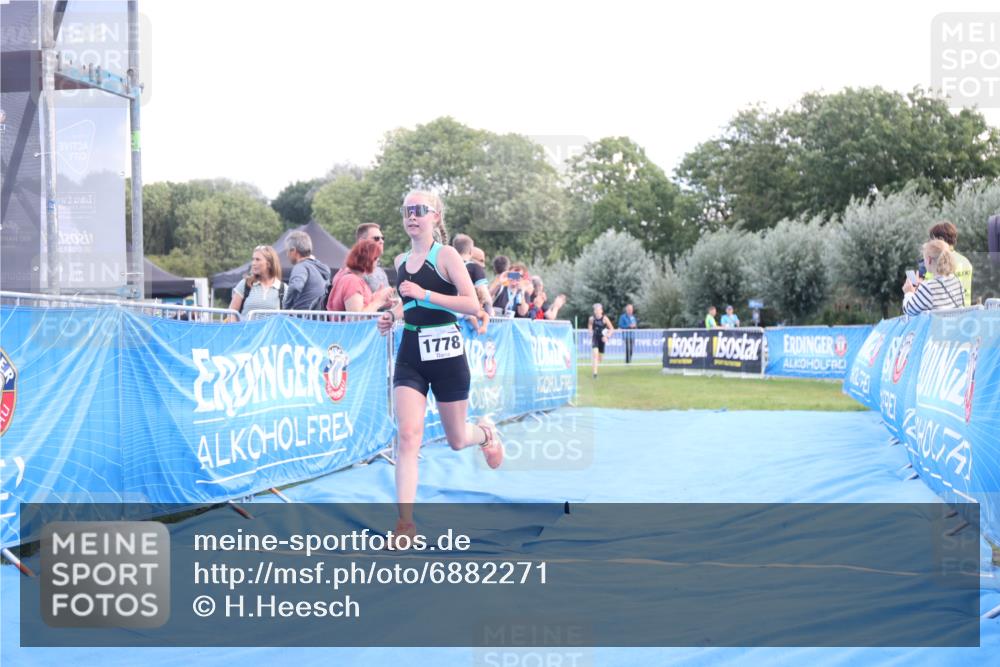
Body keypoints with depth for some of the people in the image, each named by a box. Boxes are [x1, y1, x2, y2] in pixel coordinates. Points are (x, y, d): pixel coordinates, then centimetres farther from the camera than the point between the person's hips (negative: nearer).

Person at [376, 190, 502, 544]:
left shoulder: (446, 255, -9)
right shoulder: (400, 262, 8)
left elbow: (473, 305, -18)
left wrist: (424, 294, -25)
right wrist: (393, 314, 2)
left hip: (446, 353, -4)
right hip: (410, 355, 4)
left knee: (456, 440, 10)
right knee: (408, 435, -12)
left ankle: (485, 431, 47)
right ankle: (406, 522, -11)